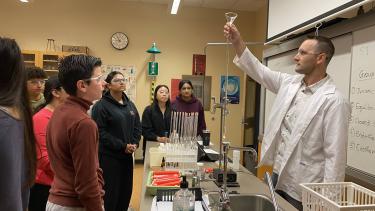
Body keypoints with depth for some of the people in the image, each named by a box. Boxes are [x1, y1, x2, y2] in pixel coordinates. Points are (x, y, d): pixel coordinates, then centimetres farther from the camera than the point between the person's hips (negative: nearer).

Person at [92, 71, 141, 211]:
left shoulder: (130, 104, 12)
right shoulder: (101, 106, -10)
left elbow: (137, 127, 13)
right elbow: (100, 132, -17)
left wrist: (134, 144, -4)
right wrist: (122, 146, -18)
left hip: (127, 155, 6)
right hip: (109, 156, -6)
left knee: (126, 190, 13)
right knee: (111, 192, 3)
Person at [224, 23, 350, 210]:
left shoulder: (333, 100, -17)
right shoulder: (289, 83, 3)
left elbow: (335, 155, -18)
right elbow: (259, 71, 11)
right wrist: (238, 42, 1)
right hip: (278, 175, 7)